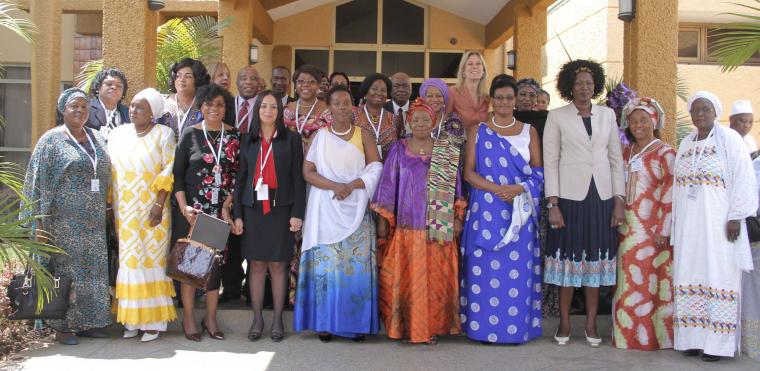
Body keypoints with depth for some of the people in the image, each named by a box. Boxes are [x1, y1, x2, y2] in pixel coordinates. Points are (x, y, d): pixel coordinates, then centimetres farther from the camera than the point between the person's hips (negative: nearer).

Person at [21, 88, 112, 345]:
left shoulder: (97, 139, 12)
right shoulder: (51, 140, -4)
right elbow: (40, 183, -7)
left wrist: (104, 212, 12)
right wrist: (41, 223, -11)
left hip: (94, 220, 5)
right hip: (64, 220, -5)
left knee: (93, 271, 7)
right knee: (65, 271, -1)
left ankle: (87, 322, 18)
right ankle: (62, 326, 9)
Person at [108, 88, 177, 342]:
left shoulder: (163, 134, -1)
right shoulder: (119, 134, 10)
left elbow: (169, 172, -6)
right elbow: (110, 171, 10)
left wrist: (159, 205, -14)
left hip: (151, 210, -4)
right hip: (124, 211, 4)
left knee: (151, 261, -3)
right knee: (128, 261, 4)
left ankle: (153, 320, 3)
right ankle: (131, 319, 10)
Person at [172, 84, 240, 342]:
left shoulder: (233, 135, 6)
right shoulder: (190, 134, -1)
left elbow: (237, 174, 7)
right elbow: (177, 173, -2)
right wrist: (184, 207, -11)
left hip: (221, 211, 2)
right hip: (191, 211, -2)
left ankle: (210, 318, 18)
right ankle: (188, 318, 14)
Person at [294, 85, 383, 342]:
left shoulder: (364, 136, 7)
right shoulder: (320, 136, 6)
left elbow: (376, 171, 0)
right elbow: (308, 172, 0)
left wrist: (352, 185, -16)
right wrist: (335, 186, -15)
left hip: (356, 210, 0)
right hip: (326, 209, 0)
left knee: (357, 265, -2)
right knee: (325, 264, -2)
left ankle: (357, 322, 5)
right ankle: (324, 322, 4)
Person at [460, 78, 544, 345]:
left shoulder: (529, 131, 10)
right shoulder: (478, 132, 7)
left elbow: (539, 172, 6)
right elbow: (468, 172, 0)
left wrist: (518, 189, -14)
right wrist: (497, 189, -14)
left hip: (520, 210, 1)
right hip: (486, 210, -1)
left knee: (518, 268, 0)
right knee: (486, 267, -2)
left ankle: (517, 327, 9)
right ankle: (485, 327, 6)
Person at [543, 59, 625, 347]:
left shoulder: (607, 115, 9)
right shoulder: (557, 116, 1)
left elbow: (616, 159, 9)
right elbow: (550, 161, -2)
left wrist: (619, 201, 3)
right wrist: (553, 204, -9)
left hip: (601, 197, 3)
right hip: (569, 196, -2)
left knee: (595, 259, 6)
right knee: (568, 258, 2)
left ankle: (591, 324, 16)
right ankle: (564, 324, 13)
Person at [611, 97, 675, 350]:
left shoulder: (665, 153, -3)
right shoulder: (625, 152, 14)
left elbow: (669, 195, -8)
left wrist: (663, 230, -13)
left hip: (652, 229, -5)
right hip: (628, 228, 5)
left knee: (652, 280, -3)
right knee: (628, 281, 6)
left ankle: (654, 334, 5)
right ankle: (629, 333, 13)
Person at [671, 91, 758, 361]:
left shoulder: (729, 139, -2)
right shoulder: (686, 144, 15)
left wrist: (735, 217, -13)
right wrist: (674, 224, 11)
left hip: (718, 224, -5)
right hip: (688, 225, 5)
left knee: (719, 276, -3)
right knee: (690, 278, 4)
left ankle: (717, 343, 0)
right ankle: (693, 339, 9)